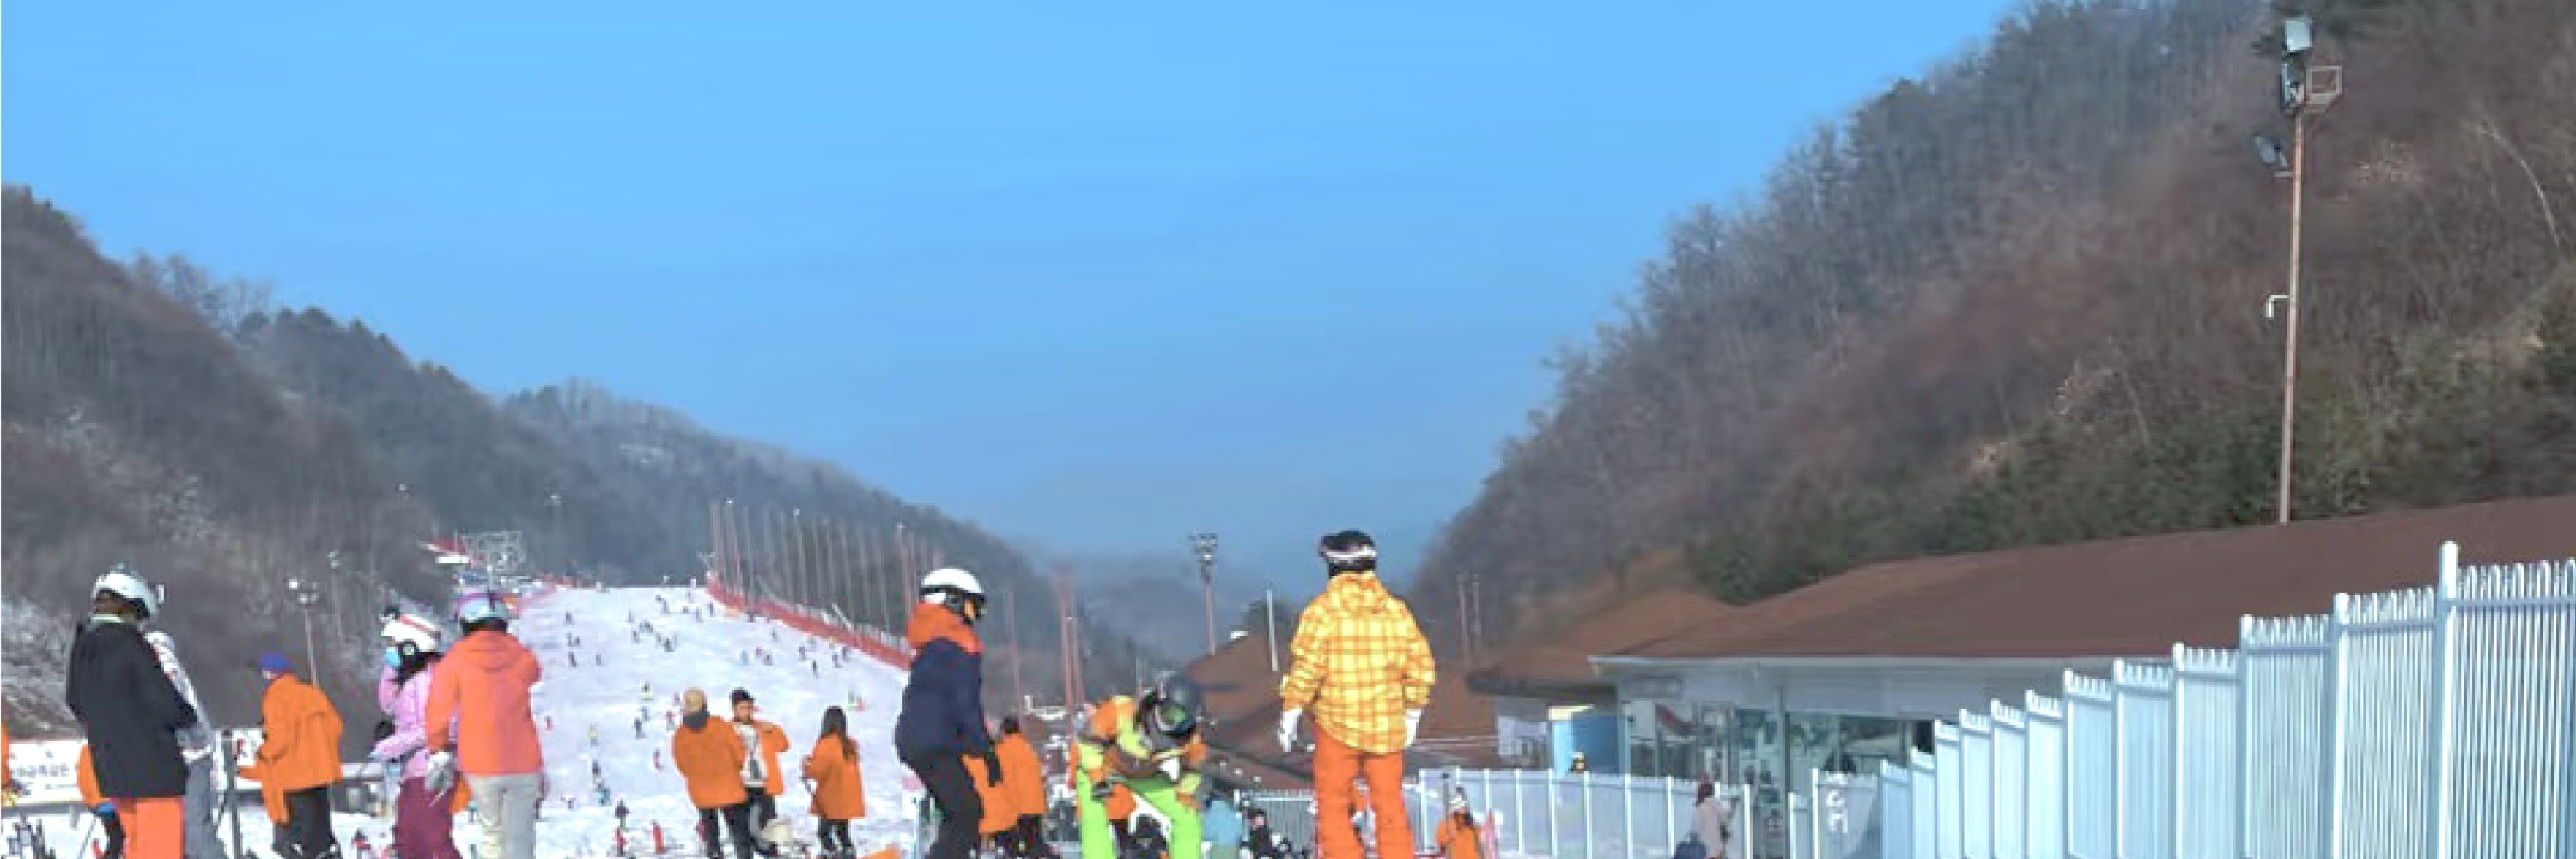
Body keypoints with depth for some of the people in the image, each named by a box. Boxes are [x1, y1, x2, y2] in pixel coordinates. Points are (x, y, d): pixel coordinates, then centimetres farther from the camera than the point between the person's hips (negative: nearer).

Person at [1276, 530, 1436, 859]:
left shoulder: (1322, 611, -8)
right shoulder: (1397, 611, 4)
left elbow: (1306, 670, -12)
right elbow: (1420, 668, 9)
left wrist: (1289, 716, -2)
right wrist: (1412, 715, 21)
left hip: (1337, 728, -4)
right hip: (1389, 727, 4)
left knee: (1333, 809, 5)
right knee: (1390, 809, 10)